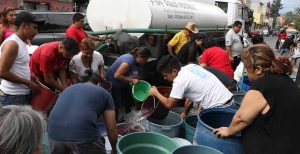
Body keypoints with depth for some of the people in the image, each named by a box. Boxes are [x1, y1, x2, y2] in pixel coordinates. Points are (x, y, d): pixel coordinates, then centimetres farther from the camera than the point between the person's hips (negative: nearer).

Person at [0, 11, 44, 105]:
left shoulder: (21, 43, 10)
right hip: (12, 97, -9)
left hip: (23, 94, 9)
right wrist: (28, 82, -19)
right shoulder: (12, 43, -18)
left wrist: (30, 76, 8)